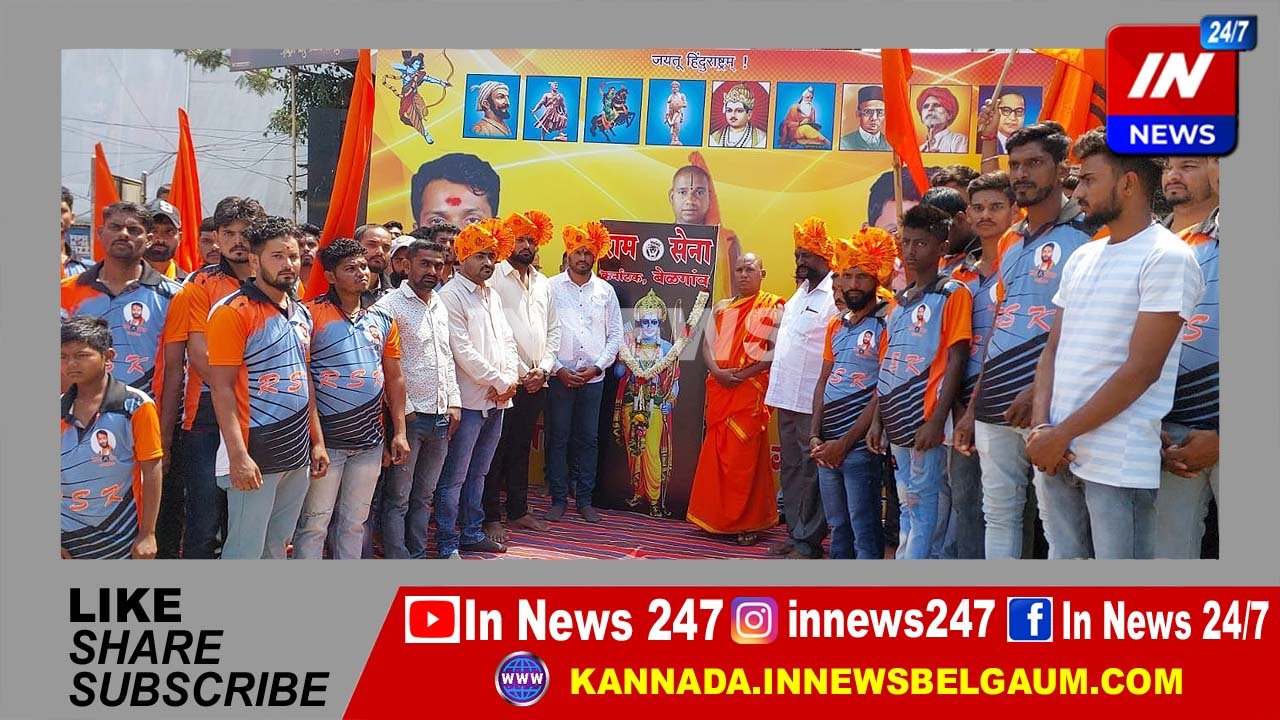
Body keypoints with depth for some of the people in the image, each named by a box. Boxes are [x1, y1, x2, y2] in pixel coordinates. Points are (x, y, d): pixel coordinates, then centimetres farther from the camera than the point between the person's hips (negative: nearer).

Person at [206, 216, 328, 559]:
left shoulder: (302, 313, 12)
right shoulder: (233, 312, -10)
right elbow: (221, 388, -14)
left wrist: (317, 440, 16)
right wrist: (238, 455, -21)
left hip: (298, 453, 7)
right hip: (256, 454, -7)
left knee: (276, 545, 15)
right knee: (245, 550, -2)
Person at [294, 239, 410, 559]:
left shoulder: (383, 319, 9)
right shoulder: (313, 314, -8)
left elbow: (395, 378, 13)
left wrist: (399, 432, 7)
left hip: (370, 440, 5)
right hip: (325, 439, -5)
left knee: (354, 521, 15)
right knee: (314, 523, 1)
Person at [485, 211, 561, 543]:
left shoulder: (543, 284, 15)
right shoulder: (494, 278, -6)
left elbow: (553, 330, 16)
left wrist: (543, 369, 1)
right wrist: (519, 373, -12)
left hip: (535, 383, 6)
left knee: (521, 449, 15)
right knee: (496, 450, 0)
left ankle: (518, 511, 24)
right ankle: (491, 518, 7)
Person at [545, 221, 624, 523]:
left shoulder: (606, 291, 7)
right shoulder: (551, 288, -2)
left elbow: (615, 335, 8)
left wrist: (597, 366, -4)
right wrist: (559, 369, -10)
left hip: (594, 377, 2)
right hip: (559, 376, -2)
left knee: (589, 439, 7)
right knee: (558, 438, 3)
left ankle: (584, 499, 16)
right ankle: (558, 499, 12)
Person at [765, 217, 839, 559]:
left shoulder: (836, 296, -12)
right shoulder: (801, 292, 17)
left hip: (813, 401, -9)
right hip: (787, 397, 9)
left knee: (810, 471, -2)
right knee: (791, 468, 14)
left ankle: (809, 541, 5)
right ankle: (795, 533, 23)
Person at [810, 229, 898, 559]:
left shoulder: (887, 323, -8)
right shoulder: (836, 325, 14)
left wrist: (846, 442, -13)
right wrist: (815, 436, 3)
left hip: (860, 444, -7)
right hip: (828, 446, 7)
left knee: (865, 533, -4)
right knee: (838, 528, 15)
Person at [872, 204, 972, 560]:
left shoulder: (952, 293, -5)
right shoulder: (900, 300, 16)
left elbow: (956, 361, -12)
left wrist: (937, 421, -18)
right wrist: (877, 419, 14)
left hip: (925, 421, -7)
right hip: (897, 421, 7)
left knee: (922, 503, -3)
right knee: (907, 503, 13)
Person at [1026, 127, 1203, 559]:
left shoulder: (1167, 257, -8)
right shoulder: (1081, 259, 15)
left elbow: (1141, 369, -14)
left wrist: (1061, 435, -12)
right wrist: (1041, 425, -3)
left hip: (1119, 462, -7)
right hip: (1062, 453, 7)